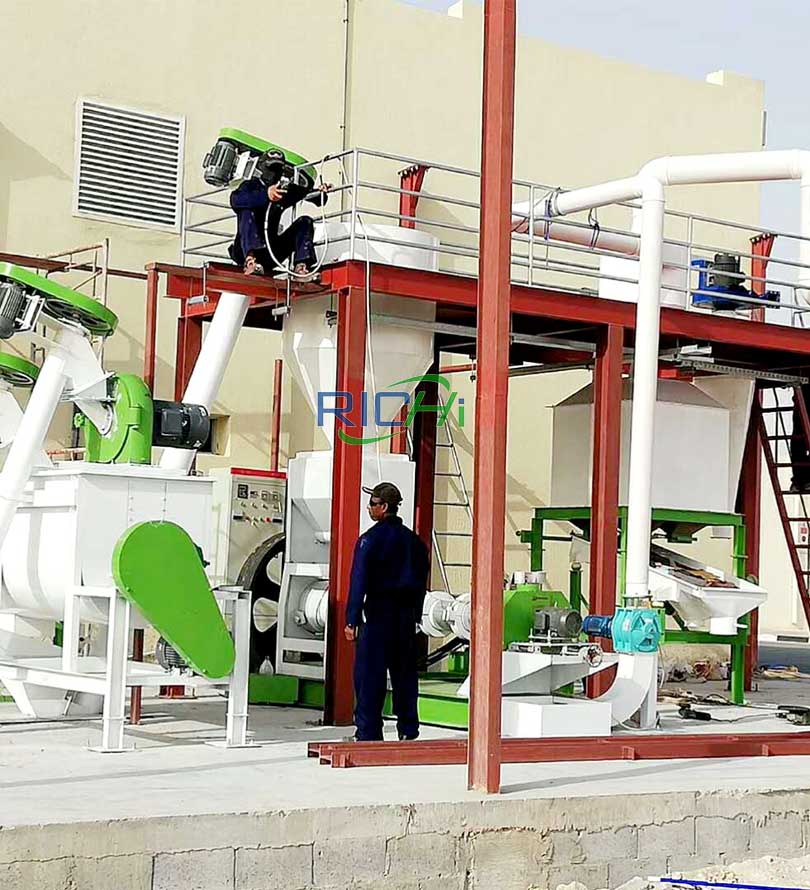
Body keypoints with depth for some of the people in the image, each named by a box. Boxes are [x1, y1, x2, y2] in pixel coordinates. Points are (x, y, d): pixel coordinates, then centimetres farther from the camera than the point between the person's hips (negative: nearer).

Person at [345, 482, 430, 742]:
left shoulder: (371, 539, -9)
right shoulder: (414, 540, 11)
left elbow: (360, 581, -13)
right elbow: (422, 581, 15)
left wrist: (352, 620, -13)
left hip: (379, 613, -6)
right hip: (407, 615, 6)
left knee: (369, 674, -3)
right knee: (405, 674, 13)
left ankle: (368, 732, -4)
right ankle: (408, 731, 19)